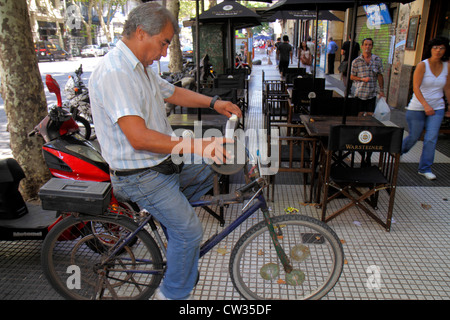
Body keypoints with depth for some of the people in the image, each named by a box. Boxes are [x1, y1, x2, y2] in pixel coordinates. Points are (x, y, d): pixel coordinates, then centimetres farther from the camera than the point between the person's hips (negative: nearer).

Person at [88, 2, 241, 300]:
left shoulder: (141, 67, 9)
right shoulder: (114, 72, -25)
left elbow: (172, 92, 20)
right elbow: (139, 138, -32)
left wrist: (213, 102, 6)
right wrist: (196, 146, -34)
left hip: (161, 162, 10)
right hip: (141, 176, -10)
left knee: (207, 171, 21)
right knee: (189, 231, -4)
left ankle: (158, 211, 26)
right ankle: (172, 294, 19)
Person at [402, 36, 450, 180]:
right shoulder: (422, 65, -10)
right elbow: (416, 88, -17)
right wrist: (426, 105, -28)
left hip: (437, 108, 3)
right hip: (417, 108, -3)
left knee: (431, 138, -5)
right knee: (414, 136, 7)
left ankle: (425, 168, 5)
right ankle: (399, 151, 38)